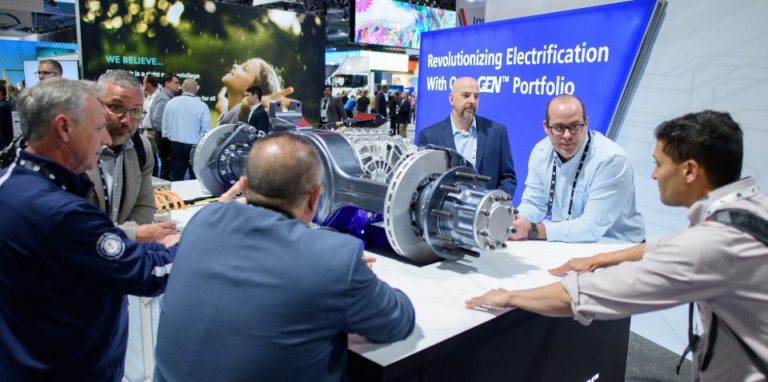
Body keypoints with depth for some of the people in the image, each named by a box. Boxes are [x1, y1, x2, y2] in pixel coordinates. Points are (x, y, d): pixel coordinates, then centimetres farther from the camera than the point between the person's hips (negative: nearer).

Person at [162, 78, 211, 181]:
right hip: (195, 147, -3)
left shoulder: (170, 103, 1)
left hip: (175, 145, 4)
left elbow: (165, 126, 5)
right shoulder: (202, 106, -11)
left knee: (176, 179, 10)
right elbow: (206, 130, -10)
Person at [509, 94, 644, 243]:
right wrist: (512, 223, -18)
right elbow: (534, 203, 3)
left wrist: (532, 230, -28)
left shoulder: (611, 160, -22)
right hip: (564, 243, 5)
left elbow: (592, 228, -26)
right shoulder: (541, 151, -3)